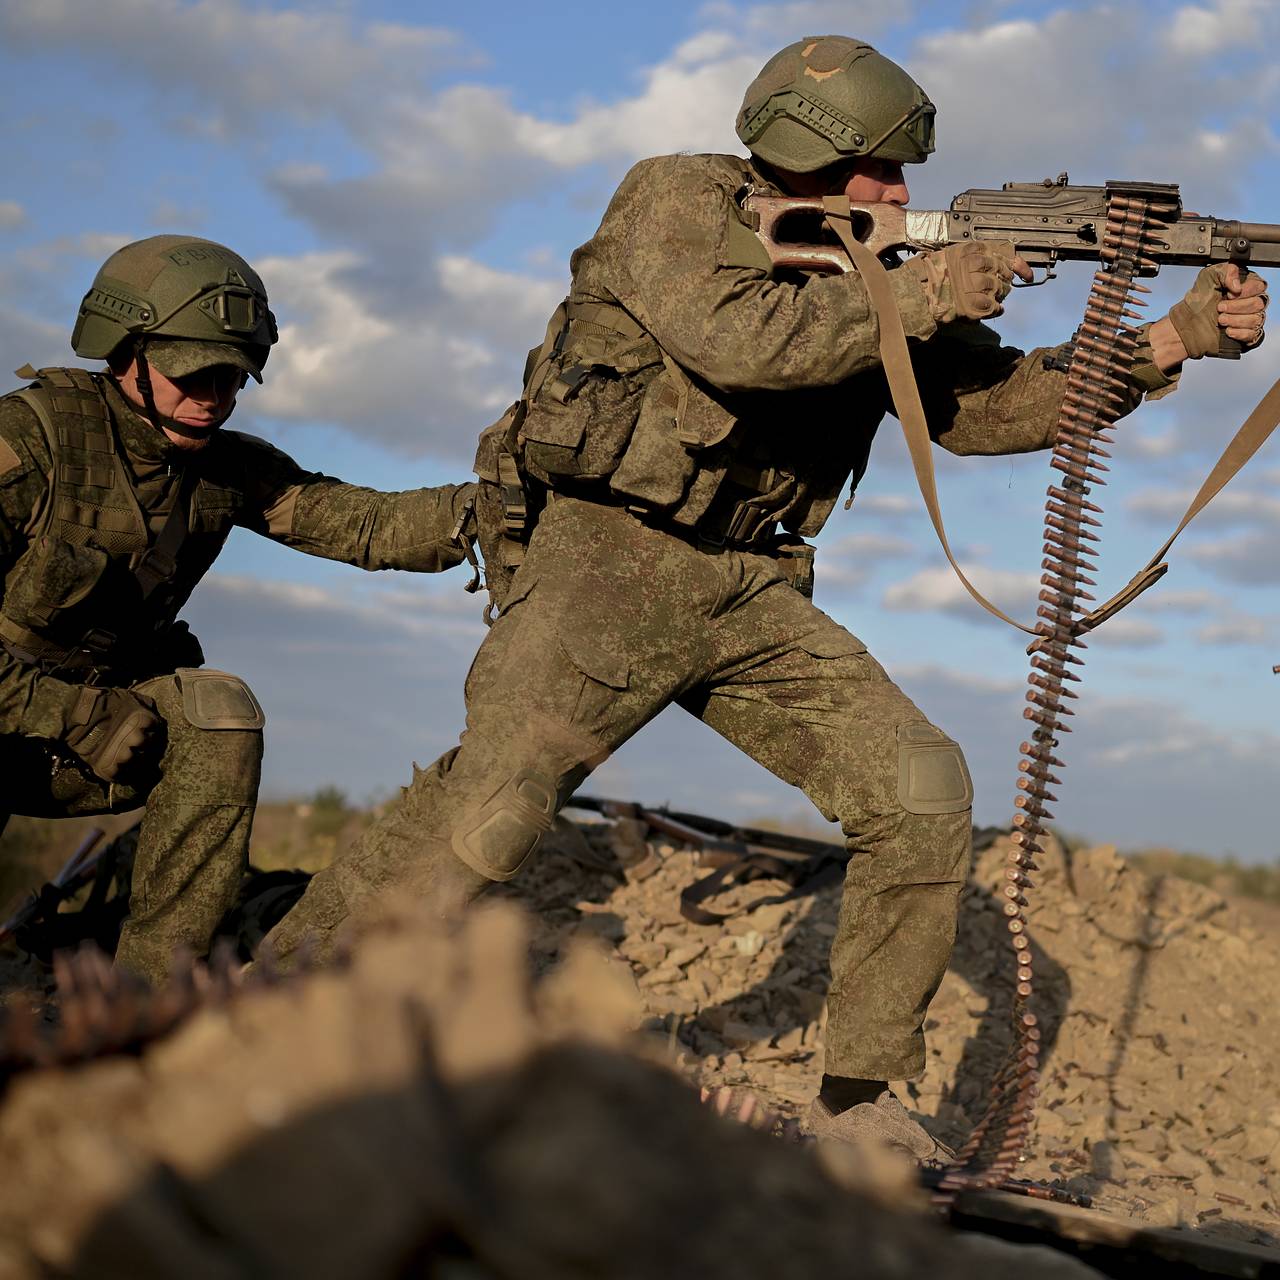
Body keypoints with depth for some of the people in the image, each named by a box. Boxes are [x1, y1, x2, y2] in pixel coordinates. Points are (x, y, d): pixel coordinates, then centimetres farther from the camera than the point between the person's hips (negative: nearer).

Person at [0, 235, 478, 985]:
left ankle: (147, 990, -15)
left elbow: (371, 526, -14)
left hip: (100, 709, 5)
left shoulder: (229, 468, -4)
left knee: (221, 713, -24)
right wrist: (74, 714, -25)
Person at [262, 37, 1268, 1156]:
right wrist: (920, 298, -17)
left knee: (923, 794, -5)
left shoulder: (857, 277, 11)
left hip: (748, 593, 7)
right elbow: (741, 339, -27)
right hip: (607, 562, -6)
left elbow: (992, 403, 11)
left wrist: (1173, 339, 2)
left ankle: (860, 1102, 5)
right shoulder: (677, 202, -8)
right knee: (481, 822, -19)